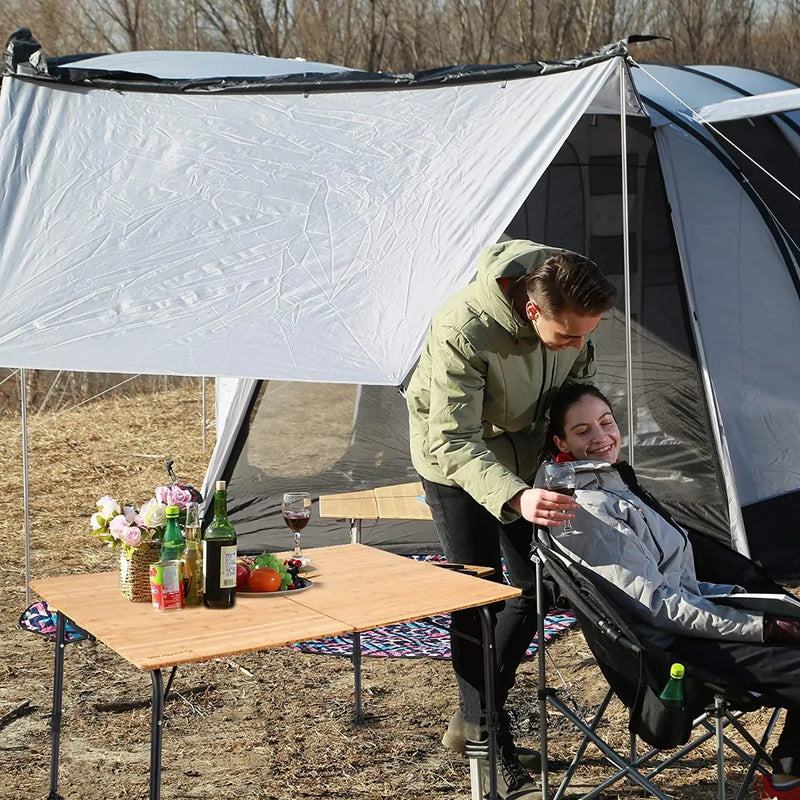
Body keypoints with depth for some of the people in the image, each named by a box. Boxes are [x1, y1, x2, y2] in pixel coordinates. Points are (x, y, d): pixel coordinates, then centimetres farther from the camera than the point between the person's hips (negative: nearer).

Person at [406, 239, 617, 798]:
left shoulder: (575, 316, -21)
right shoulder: (462, 331, -40)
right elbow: (452, 442, -41)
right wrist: (514, 497, -55)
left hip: (526, 451, 6)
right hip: (454, 456, -6)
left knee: (534, 586, 8)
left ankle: (473, 719, 25)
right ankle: (493, 746, 5)